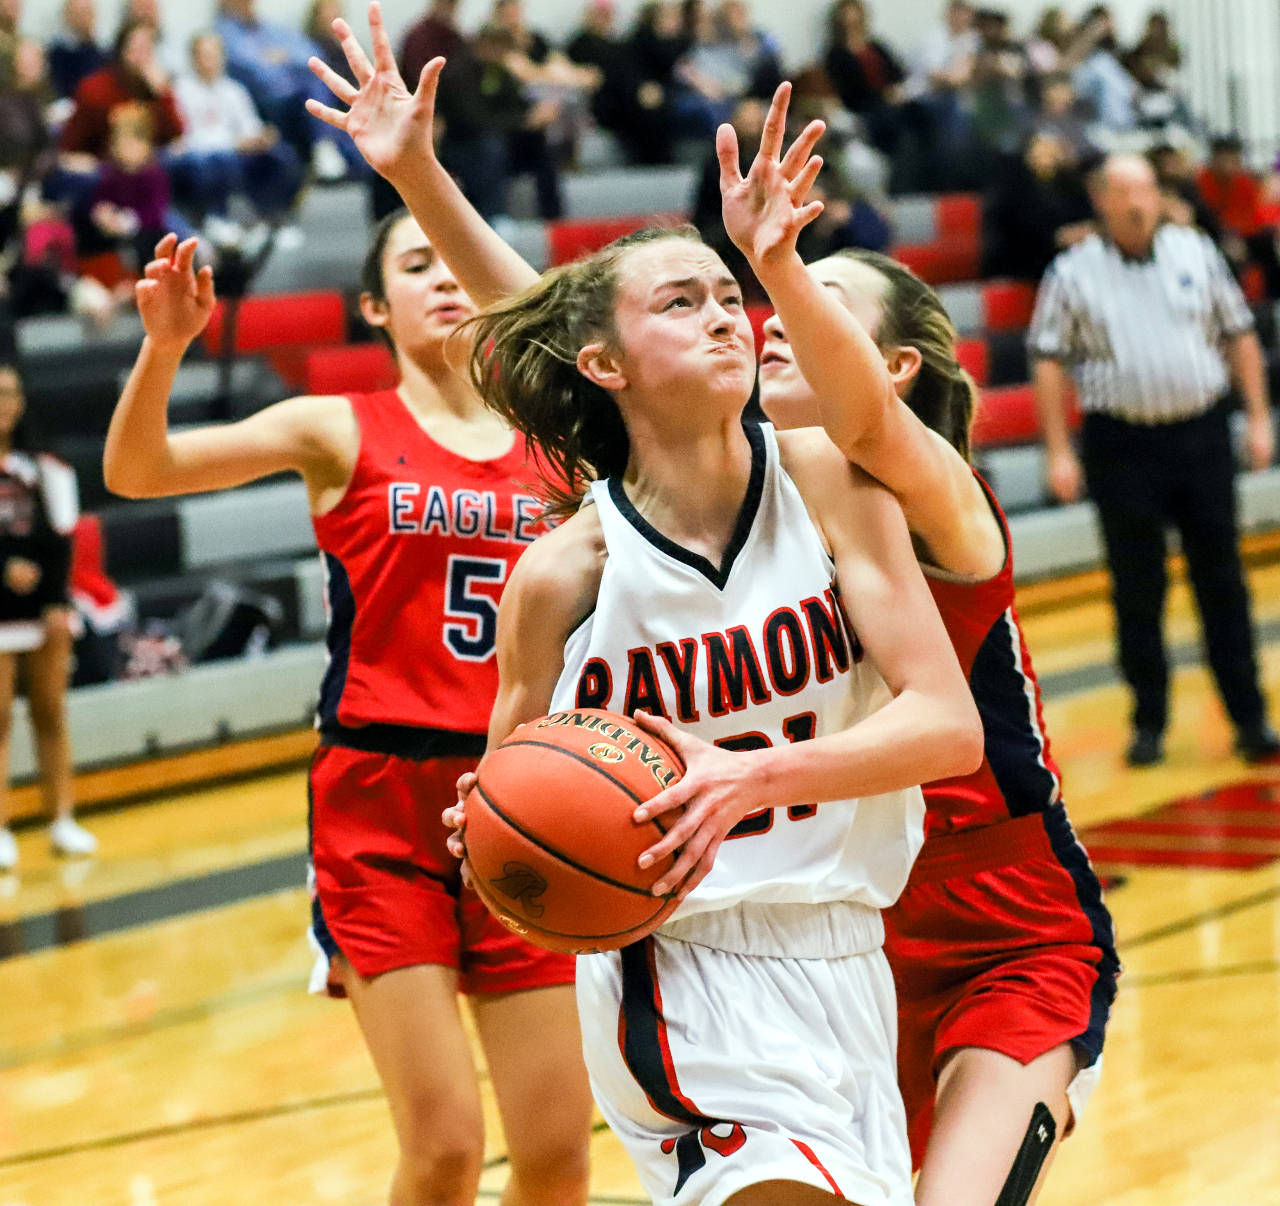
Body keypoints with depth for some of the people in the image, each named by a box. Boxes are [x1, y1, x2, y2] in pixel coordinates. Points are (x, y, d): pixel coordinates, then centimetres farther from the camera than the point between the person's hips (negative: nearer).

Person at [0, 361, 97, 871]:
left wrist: (58, 603, -7)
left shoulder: (45, 470, 8)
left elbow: (59, 538, 3)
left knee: (51, 715, 8)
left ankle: (62, 820, 14)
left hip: (45, 610, 3)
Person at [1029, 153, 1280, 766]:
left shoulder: (1197, 253, 6)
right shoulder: (1072, 273, 0)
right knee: (1136, 589, 3)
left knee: (1222, 582, 4)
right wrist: (1059, 452, -5)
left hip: (1202, 434, 1)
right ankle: (1149, 722, 14)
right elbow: (1048, 363, 1)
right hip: (1122, 445, -1)